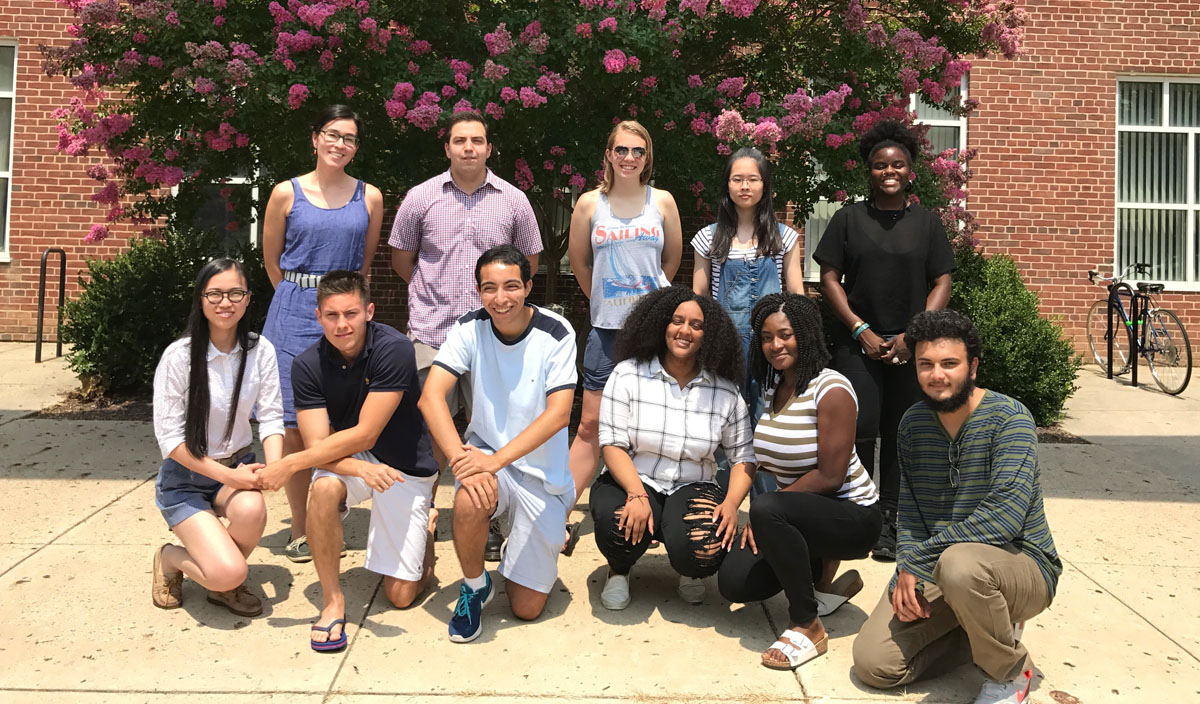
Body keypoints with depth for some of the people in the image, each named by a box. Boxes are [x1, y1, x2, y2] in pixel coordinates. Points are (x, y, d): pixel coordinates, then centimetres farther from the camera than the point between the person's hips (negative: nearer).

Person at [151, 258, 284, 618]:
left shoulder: (260, 350, -7)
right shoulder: (179, 356, -16)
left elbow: (271, 416, -7)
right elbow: (169, 436, -14)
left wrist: (274, 467, -26)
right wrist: (228, 475, -22)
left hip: (237, 467, 3)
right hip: (186, 476, -3)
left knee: (251, 508, -34)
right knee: (229, 571, -23)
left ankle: (224, 585, 0)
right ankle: (170, 559, 14)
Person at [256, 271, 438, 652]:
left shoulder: (394, 349, -26)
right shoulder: (308, 365, -14)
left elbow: (364, 435, -27)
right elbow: (317, 445, -17)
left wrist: (289, 464, -25)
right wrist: (361, 469, -37)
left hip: (406, 467, -3)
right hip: (348, 459, 3)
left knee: (400, 596, -3)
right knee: (323, 488, -35)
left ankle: (425, 530, 29)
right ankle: (332, 599, -16)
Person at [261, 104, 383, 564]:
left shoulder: (369, 197, 7)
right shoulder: (287, 193, 3)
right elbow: (272, 260, 11)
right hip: (294, 314, -1)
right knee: (293, 424, -1)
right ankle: (300, 527, 11)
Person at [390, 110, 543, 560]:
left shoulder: (513, 200, 4)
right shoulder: (421, 197, 4)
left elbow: (529, 261, 16)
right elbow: (401, 260, 14)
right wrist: (438, 292, 11)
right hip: (430, 332, 0)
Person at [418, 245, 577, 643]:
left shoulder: (556, 334, -14)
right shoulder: (470, 329, -10)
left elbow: (559, 414, -23)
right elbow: (431, 396, -20)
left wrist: (496, 459, -33)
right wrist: (463, 461, -35)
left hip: (542, 473, -1)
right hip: (485, 453, 1)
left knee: (526, 609, 0)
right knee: (470, 502, -37)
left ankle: (521, 549, 37)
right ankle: (474, 587, -5)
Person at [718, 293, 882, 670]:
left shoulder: (831, 389, -17)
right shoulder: (773, 389, 8)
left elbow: (830, 477, -21)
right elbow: (776, 466, 9)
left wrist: (763, 510, -16)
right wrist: (758, 516, -7)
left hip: (851, 514, -8)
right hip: (801, 511, 8)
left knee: (768, 509, -35)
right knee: (734, 582, -9)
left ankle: (808, 627, -18)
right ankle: (821, 574, 16)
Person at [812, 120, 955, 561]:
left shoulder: (927, 222, 10)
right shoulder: (849, 218, 7)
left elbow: (942, 283, 6)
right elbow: (830, 277, 3)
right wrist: (861, 331, -7)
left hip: (911, 346, 1)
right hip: (858, 342, -1)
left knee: (900, 436, 4)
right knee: (859, 429, -9)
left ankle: (888, 524, 13)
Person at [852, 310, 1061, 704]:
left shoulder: (1008, 417, -17)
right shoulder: (913, 423, 2)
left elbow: (1005, 516, -28)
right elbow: (909, 510, 7)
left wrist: (916, 559, -24)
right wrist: (908, 571, -12)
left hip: (1021, 565, -5)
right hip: (937, 570, 6)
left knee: (960, 563, -40)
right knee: (872, 662, -9)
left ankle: (1010, 672, -9)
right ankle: (991, 633, 12)